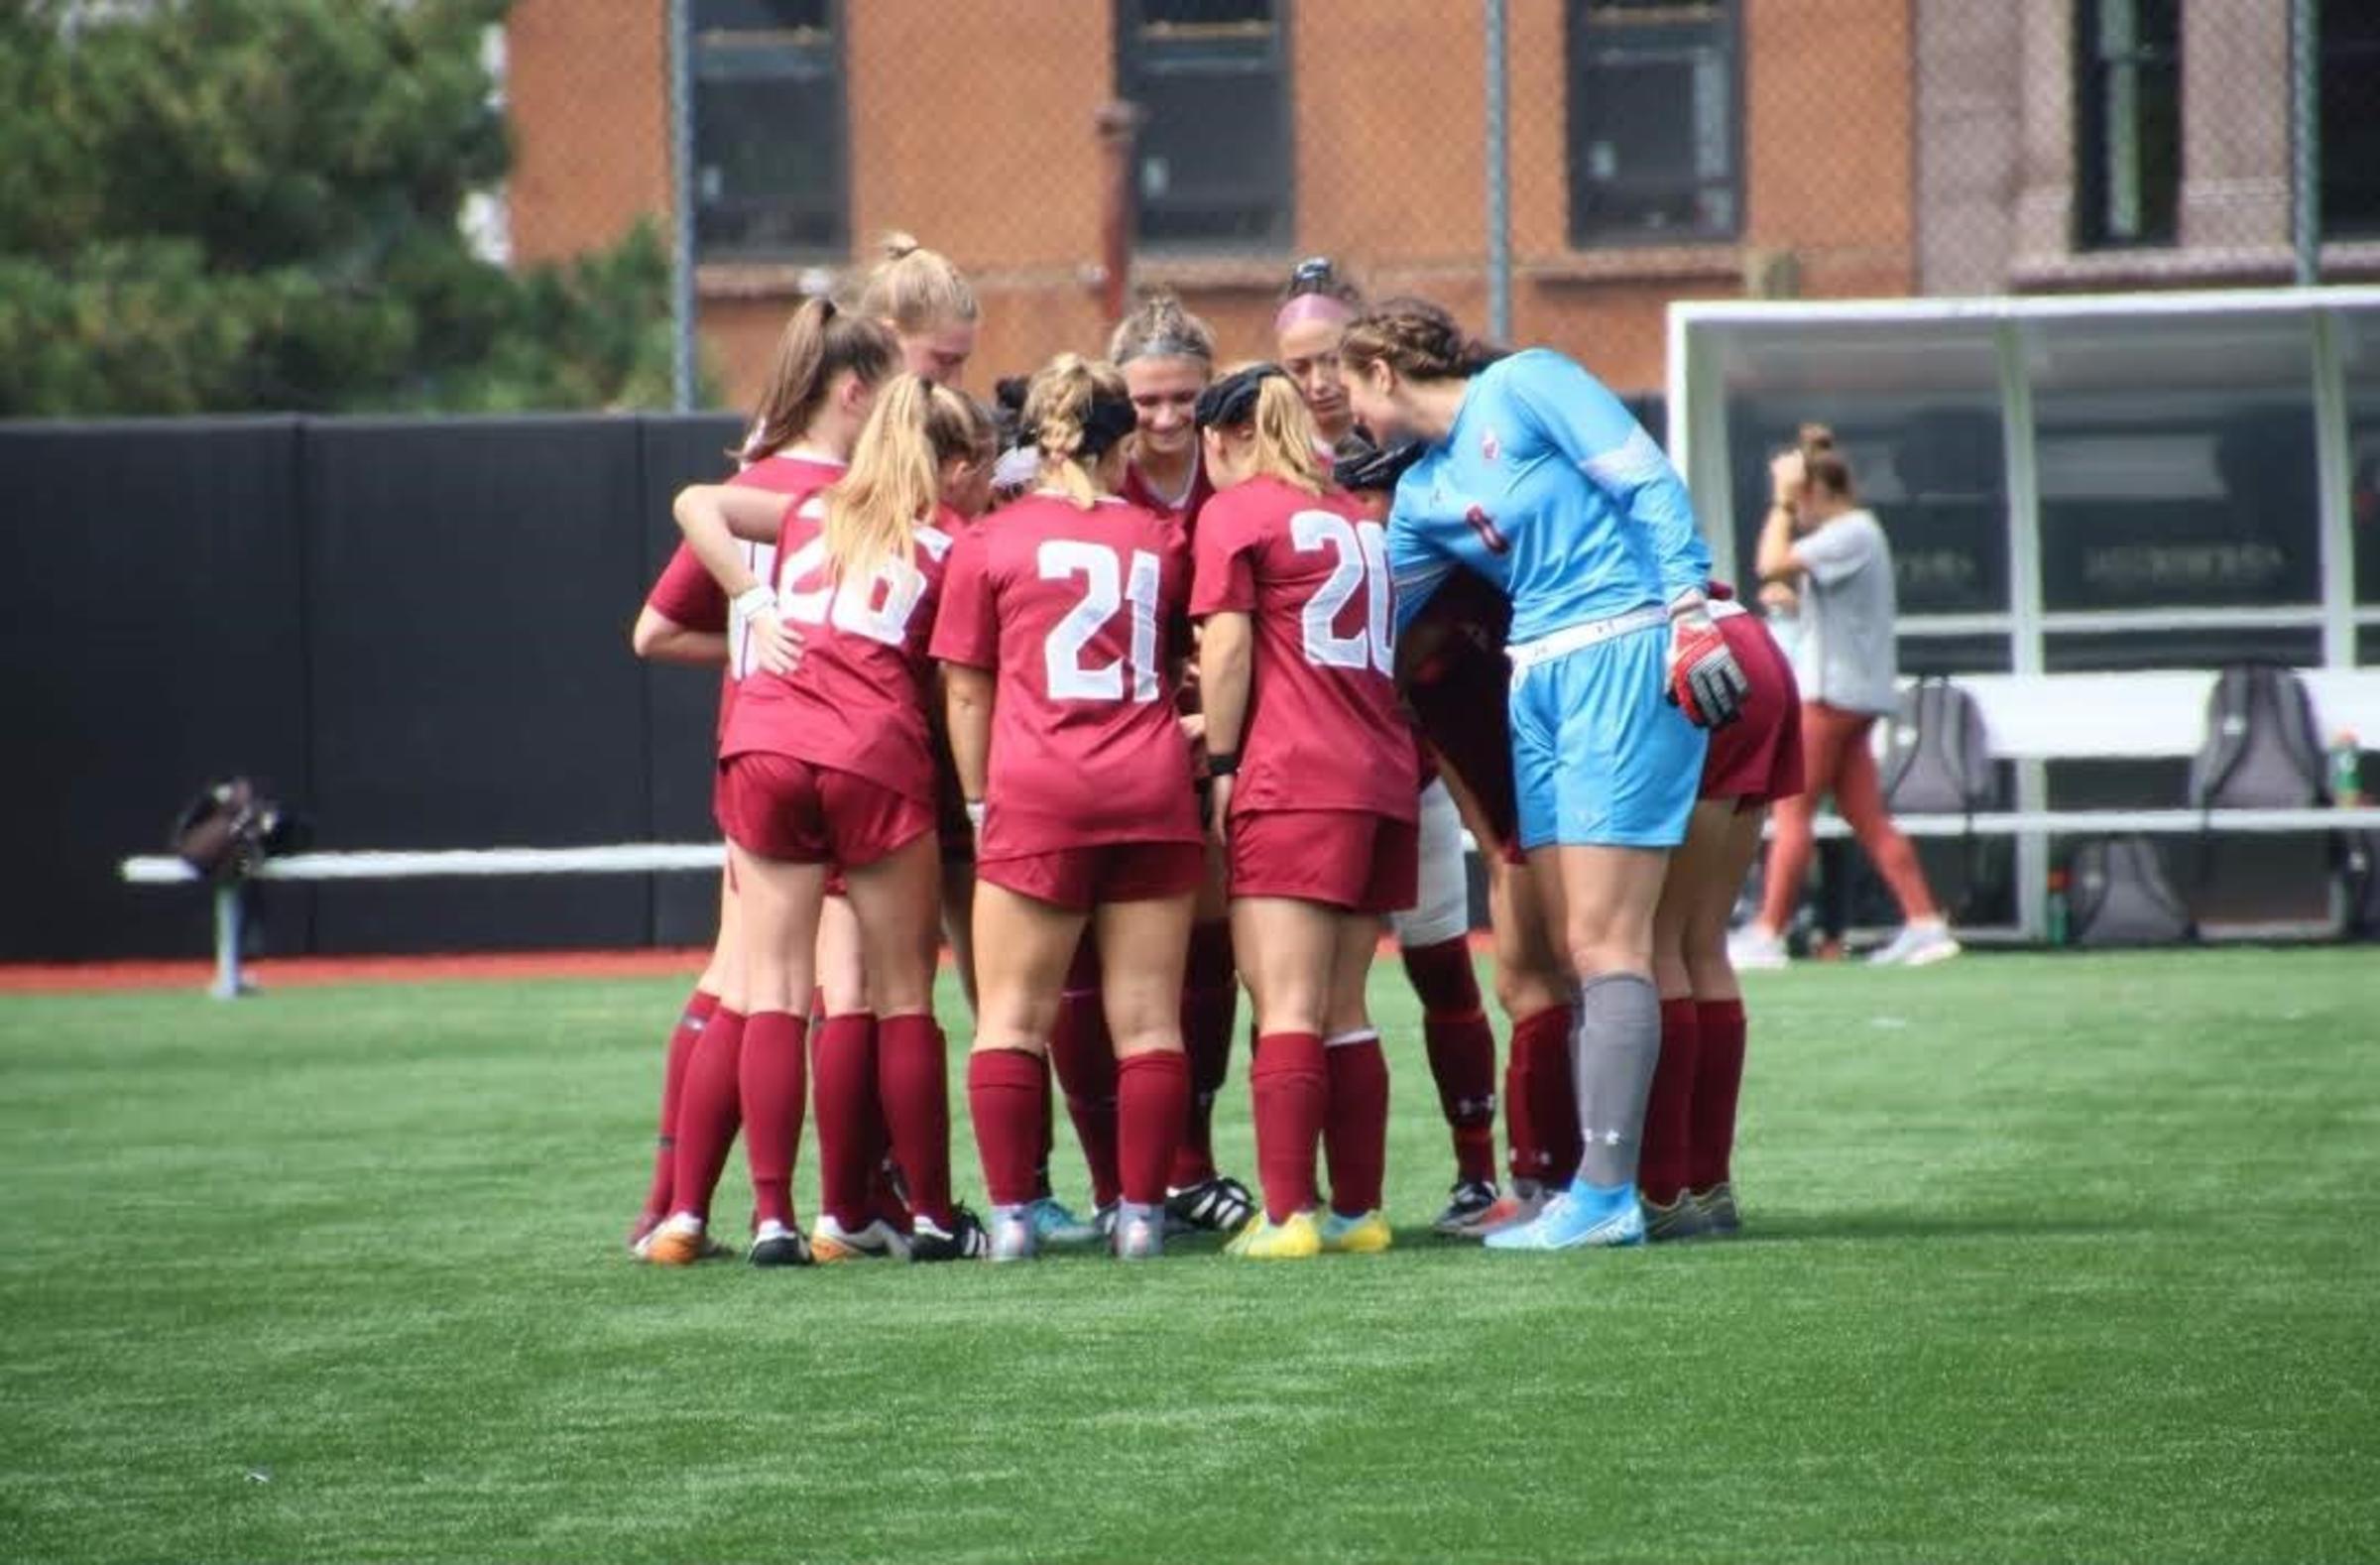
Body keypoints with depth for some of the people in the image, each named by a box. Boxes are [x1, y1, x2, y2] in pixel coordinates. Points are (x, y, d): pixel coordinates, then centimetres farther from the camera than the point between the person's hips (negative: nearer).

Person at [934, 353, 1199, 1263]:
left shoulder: (989, 541, 4)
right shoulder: (1160, 540, 10)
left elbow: (966, 688, 4)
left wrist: (980, 802, 9)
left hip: (1037, 797, -2)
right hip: (1153, 794, 2)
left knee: (1012, 1017, 3)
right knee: (1147, 1018, 4)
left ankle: (1011, 1214, -3)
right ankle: (1141, 1213, 2)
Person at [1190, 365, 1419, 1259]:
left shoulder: (1235, 511, 0)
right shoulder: (1356, 517, 20)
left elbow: (1227, 648, -6)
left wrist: (1220, 764, -2)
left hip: (1290, 784, -7)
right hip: (1382, 778, 7)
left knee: (1287, 1008, -11)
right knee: (1343, 1012, 11)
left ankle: (1289, 1216, -18)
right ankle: (1358, 1211, 10)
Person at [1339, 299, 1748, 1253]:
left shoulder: (1526, 387, -2)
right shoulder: (1423, 494, 18)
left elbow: (1648, 484, -8)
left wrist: (1689, 610, -16)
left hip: (1623, 663, -8)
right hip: (1538, 686, 8)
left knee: (1601, 942, -11)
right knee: (1577, 951, 4)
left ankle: (1604, 1196, -13)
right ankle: (1599, 1191, 4)